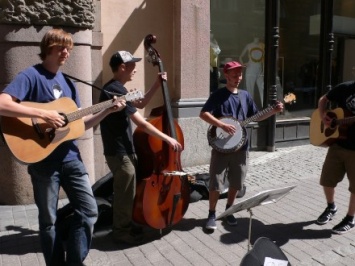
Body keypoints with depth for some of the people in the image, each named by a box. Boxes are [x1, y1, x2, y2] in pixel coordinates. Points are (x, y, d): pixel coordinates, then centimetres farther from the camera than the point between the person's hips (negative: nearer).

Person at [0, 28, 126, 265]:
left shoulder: (67, 82, 13)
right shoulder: (31, 76, -8)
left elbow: (81, 123, 12)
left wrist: (108, 110, 1)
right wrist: (43, 114, -27)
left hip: (71, 157, 6)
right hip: (43, 160, -6)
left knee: (89, 210, 6)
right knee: (49, 220, 7)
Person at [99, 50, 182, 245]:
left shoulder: (115, 88, 11)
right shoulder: (116, 90, -23)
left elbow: (140, 104, 19)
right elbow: (142, 124, -26)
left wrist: (157, 85, 9)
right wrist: (168, 139, -20)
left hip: (123, 149, 10)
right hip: (120, 152, -10)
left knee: (127, 192, 21)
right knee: (125, 193, 3)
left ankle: (124, 225, 35)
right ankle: (121, 232, 19)